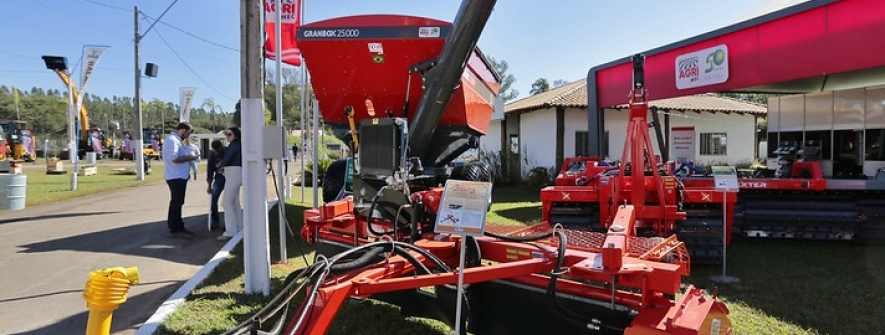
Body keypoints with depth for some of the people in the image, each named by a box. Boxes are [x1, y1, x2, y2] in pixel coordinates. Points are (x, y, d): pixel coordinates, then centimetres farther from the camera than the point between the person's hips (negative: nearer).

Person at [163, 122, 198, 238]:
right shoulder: (172, 140, -15)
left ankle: (179, 227, 26)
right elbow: (174, 159, -26)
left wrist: (187, 157, 10)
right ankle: (174, 230, 1)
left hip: (180, 176, 11)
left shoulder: (175, 140, 18)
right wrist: (188, 158, -13)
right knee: (176, 203, -5)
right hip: (176, 177, -11)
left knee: (178, 203, 16)